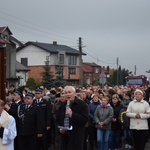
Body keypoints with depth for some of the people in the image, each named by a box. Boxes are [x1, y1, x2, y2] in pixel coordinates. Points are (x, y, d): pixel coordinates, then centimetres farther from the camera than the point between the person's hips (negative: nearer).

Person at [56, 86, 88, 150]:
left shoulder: (82, 104, -5)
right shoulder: (62, 106, 13)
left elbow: (85, 119, -15)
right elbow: (58, 120, 20)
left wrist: (71, 114, -22)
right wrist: (60, 128, 1)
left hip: (76, 137, -5)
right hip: (64, 136, 5)